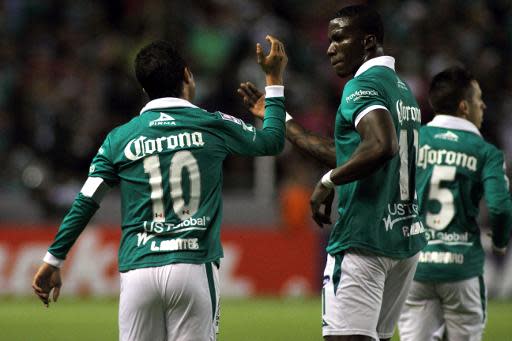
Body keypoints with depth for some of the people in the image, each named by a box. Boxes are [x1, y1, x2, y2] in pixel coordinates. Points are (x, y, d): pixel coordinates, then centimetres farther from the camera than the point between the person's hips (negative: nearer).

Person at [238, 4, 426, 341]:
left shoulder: (364, 85, -10)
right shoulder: (402, 88, 19)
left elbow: (382, 146, -29)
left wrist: (328, 182, -18)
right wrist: (280, 119, 30)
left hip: (363, 242, -9)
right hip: (407, 238, 9)